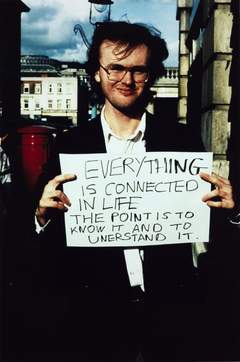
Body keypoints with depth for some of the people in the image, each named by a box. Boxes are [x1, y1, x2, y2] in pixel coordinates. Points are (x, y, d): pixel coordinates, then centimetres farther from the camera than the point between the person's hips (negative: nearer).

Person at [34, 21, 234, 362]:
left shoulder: (183, 140, -1)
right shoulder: (69, 145, -2)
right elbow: (46, 244, -1)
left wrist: (227, 206, -17)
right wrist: (44, 215, -22)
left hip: (172, 309, 1)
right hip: (94, 312, 0)